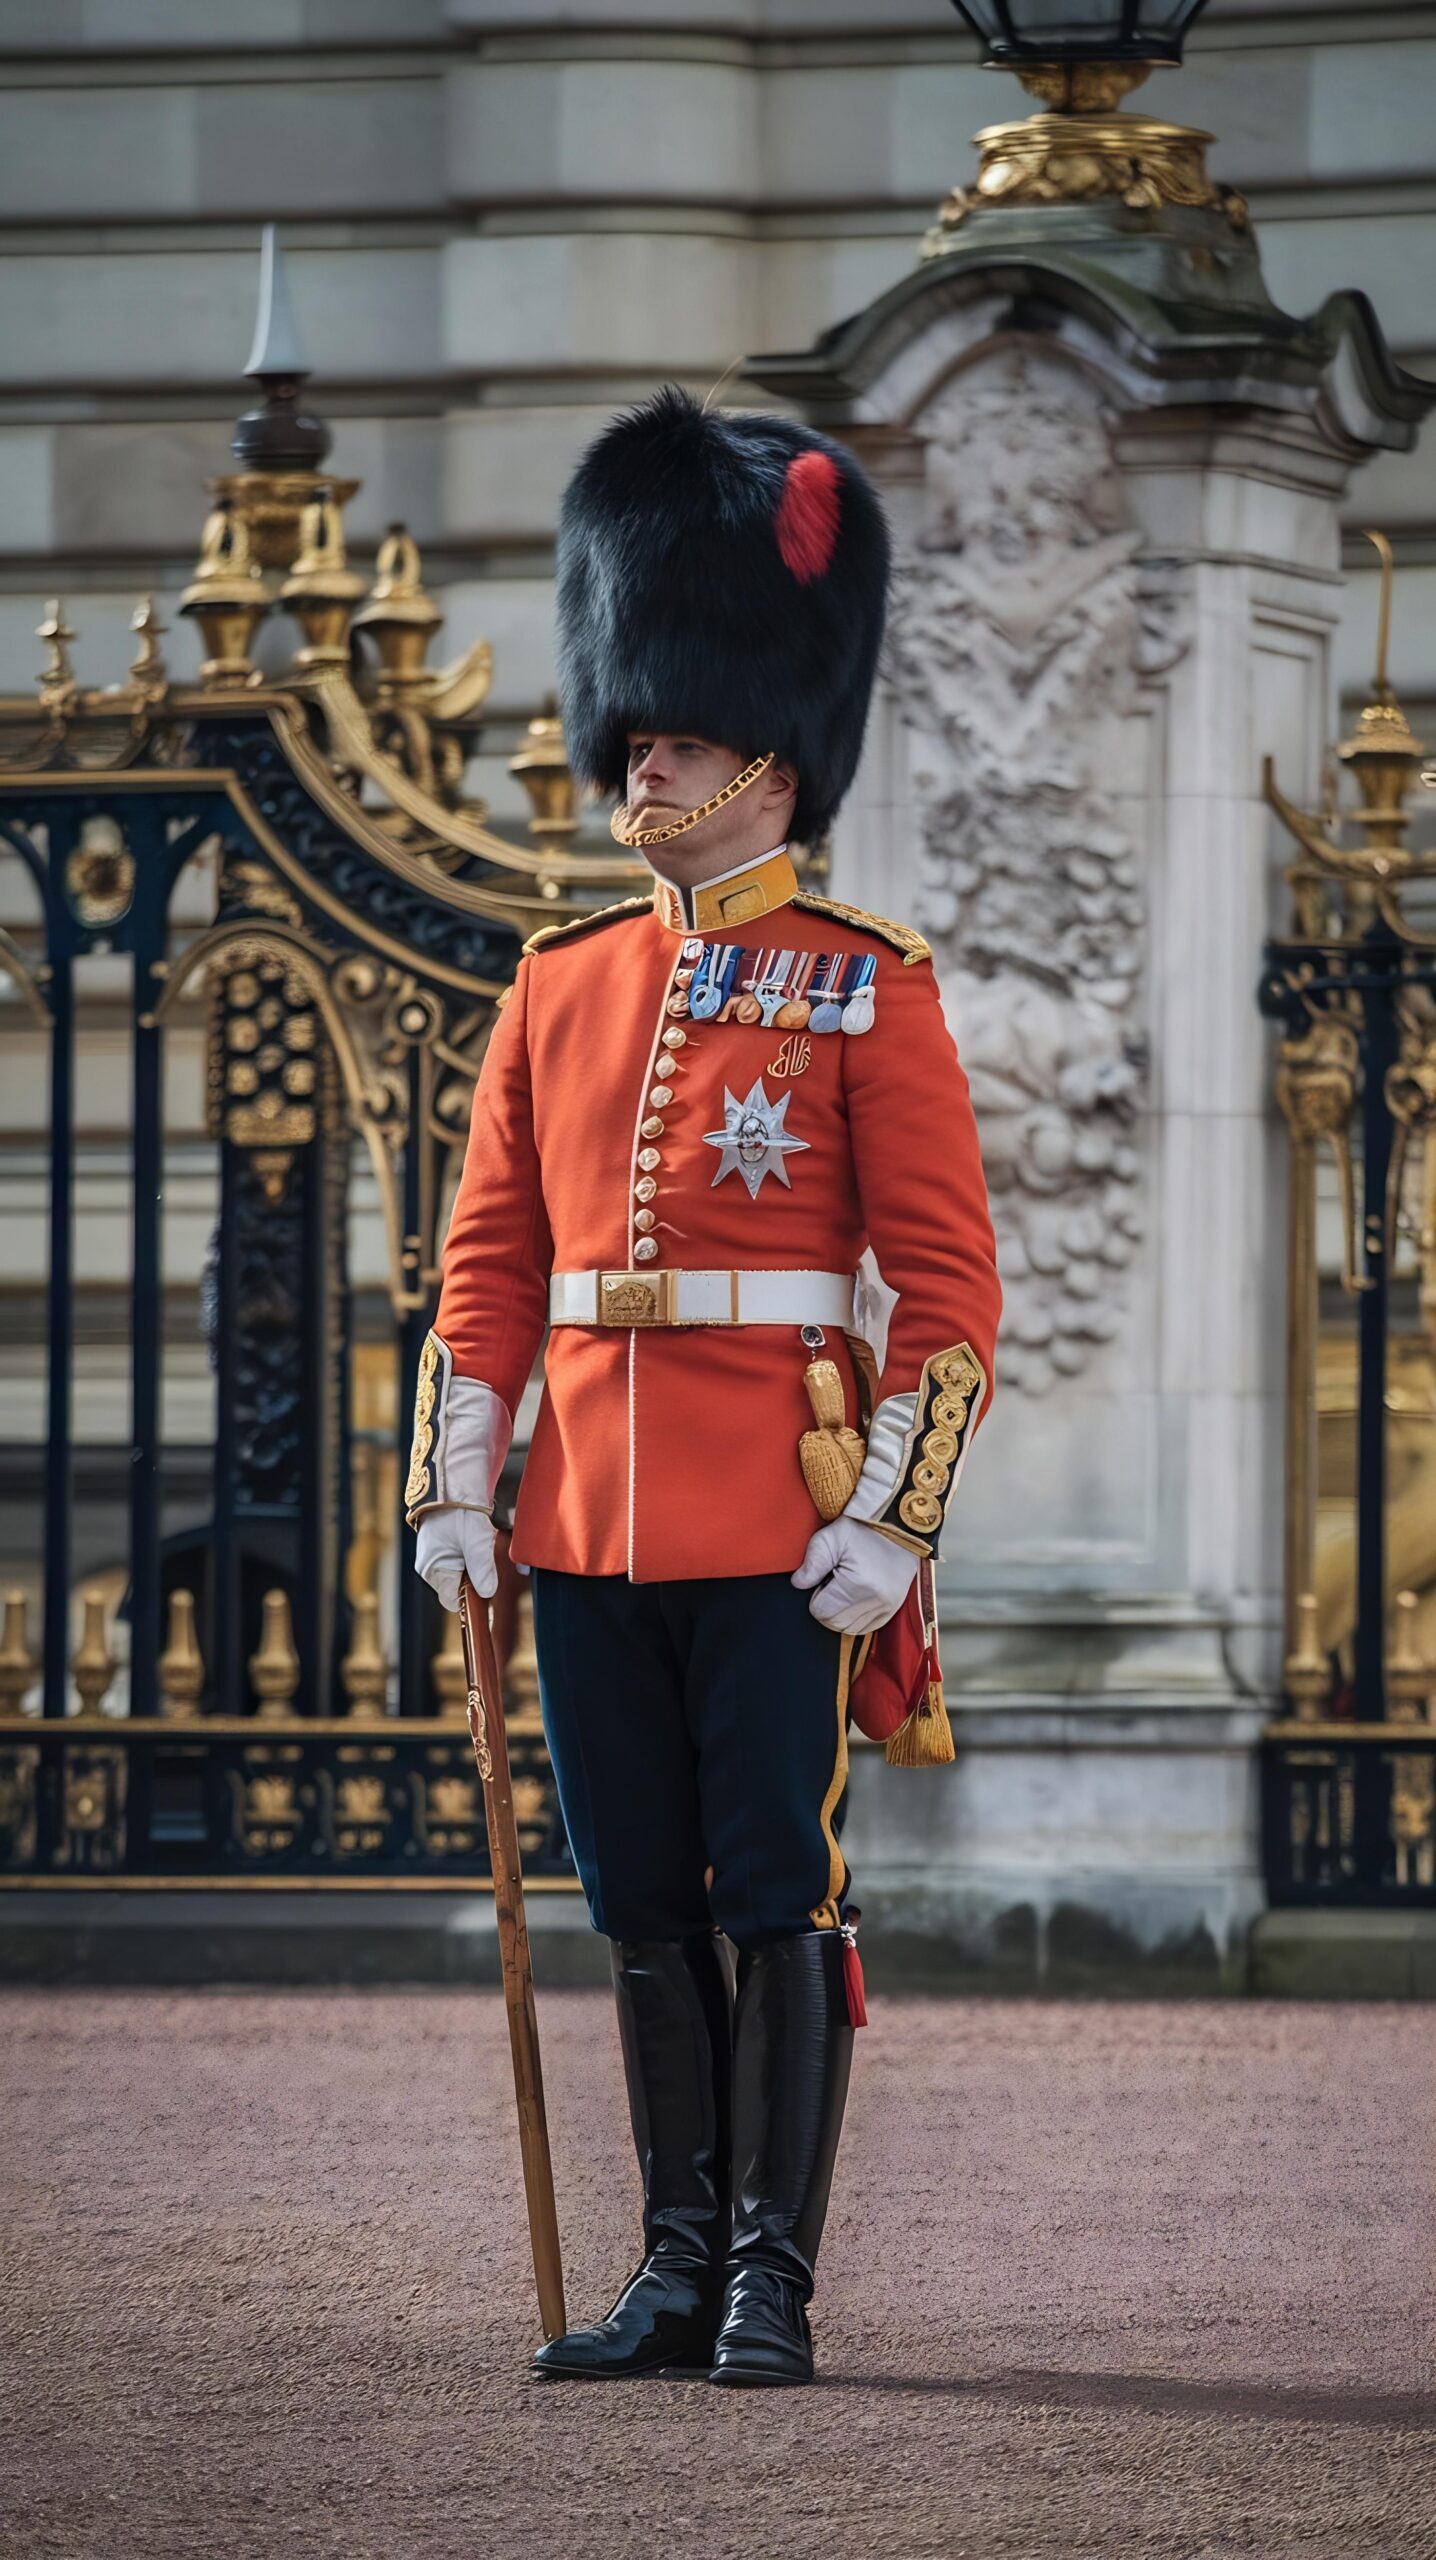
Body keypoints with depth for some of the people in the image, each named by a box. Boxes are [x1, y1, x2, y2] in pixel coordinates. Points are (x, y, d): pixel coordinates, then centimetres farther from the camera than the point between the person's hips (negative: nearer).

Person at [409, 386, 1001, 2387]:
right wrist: (455, 1484, 5)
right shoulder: (562, 987, 12)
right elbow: (491, 1263, 14)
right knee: (649, 1911, 8)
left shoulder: (866, 987, -2)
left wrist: (892, 1520, -13)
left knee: (775, 1899, -4)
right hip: (593, 1522, 5)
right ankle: (682, 2270, 14)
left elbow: (948, 1285, -6)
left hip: (780, 1529, -5)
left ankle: (774, 2284, 1)